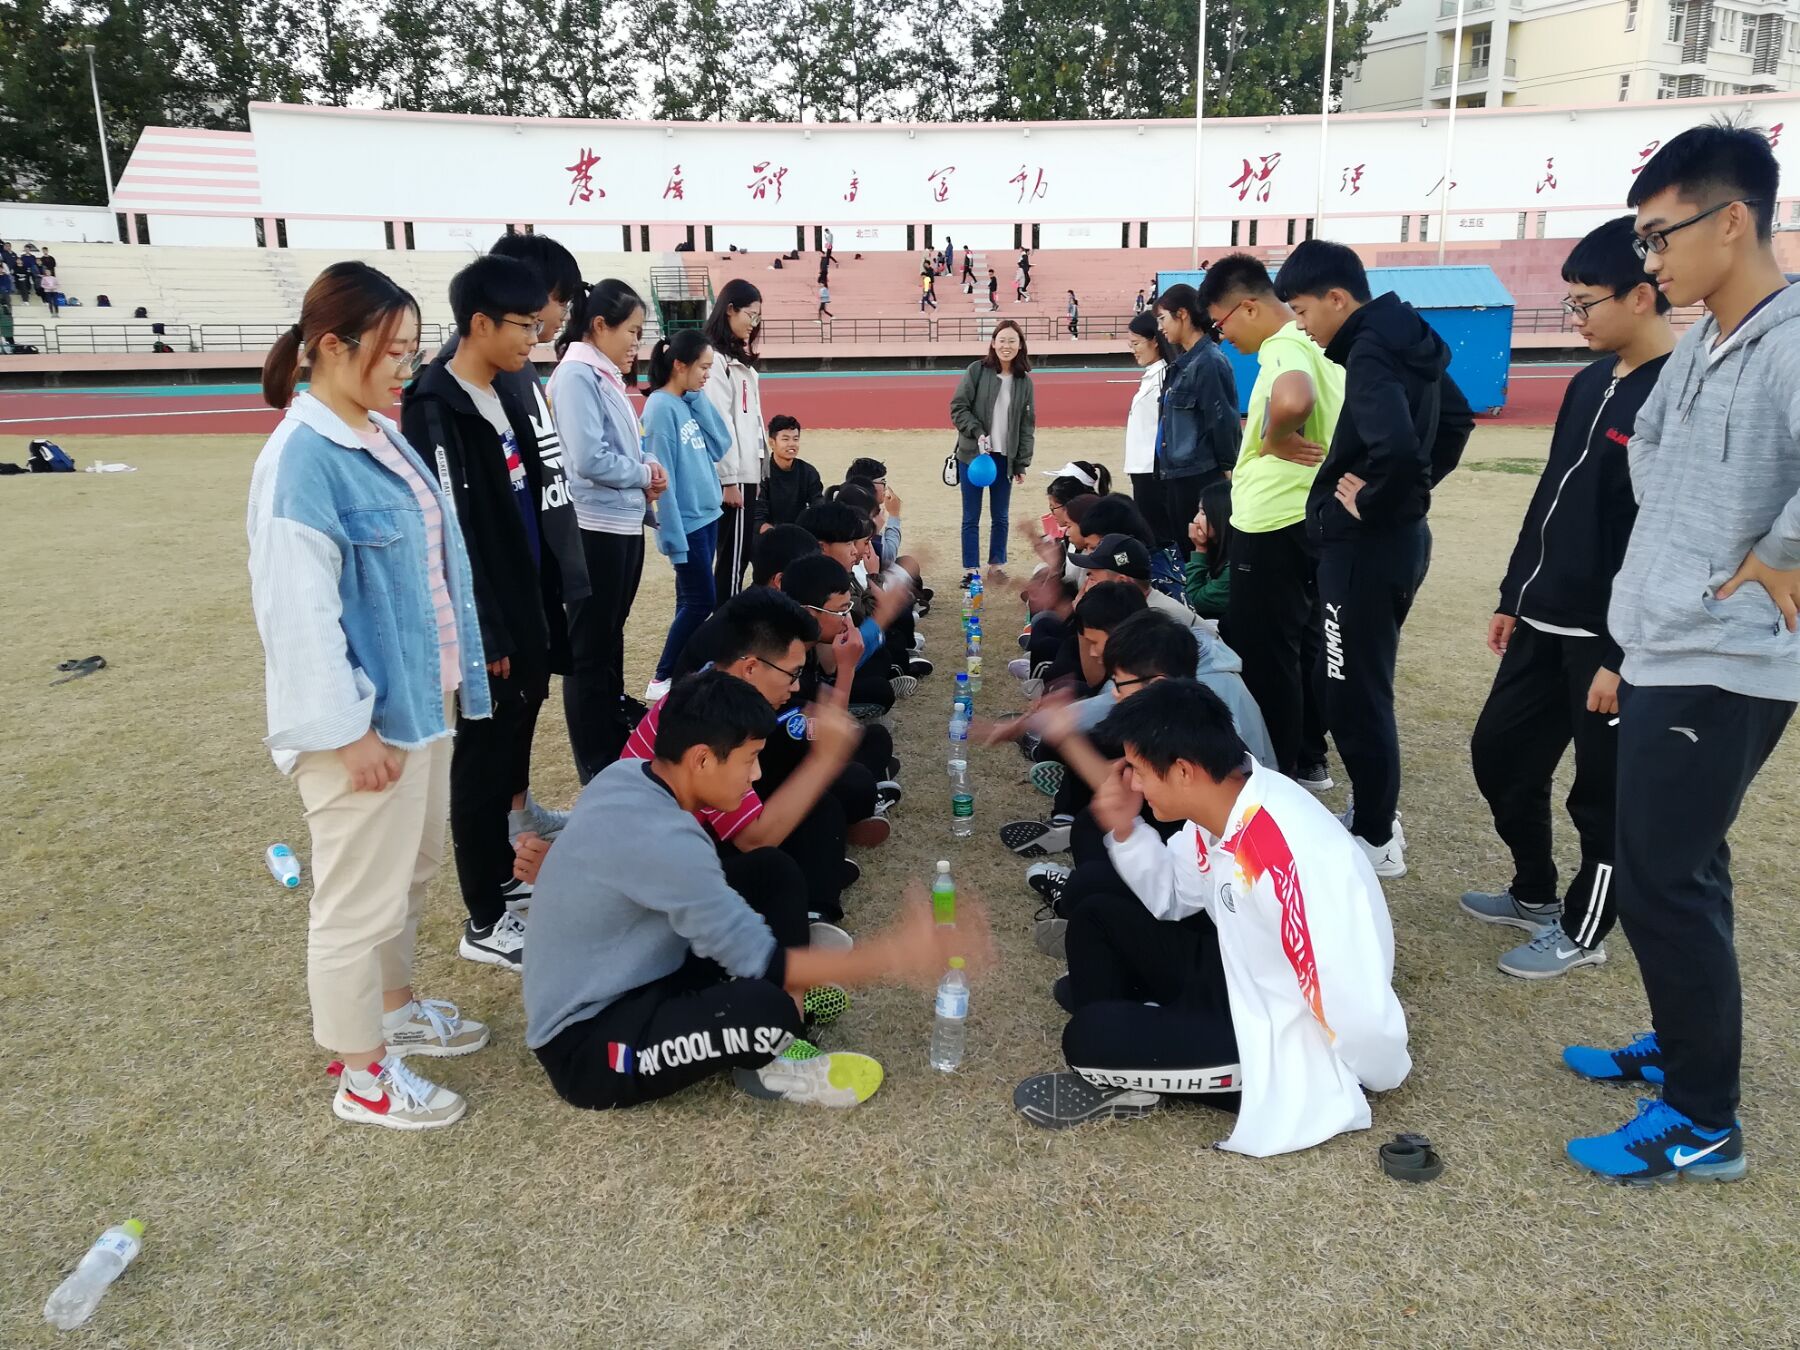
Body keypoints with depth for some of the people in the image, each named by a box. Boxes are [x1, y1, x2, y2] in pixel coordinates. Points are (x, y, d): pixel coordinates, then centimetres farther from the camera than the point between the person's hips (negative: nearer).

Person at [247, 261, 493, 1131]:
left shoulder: (382, 437, 7)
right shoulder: (302, 458, -19)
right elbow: (300, 609, -21)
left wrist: (457, 675, 16)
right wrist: (348, 728, -20)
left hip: (420, 699, 9)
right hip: (366, 718, -9)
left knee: (411, 873, 23)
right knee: (362, 897, 5)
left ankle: (395, 1009, 43)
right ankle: (363, 1076, 22)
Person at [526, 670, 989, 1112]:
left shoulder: (626, 775, -3)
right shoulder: (660, 840, -31)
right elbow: (761, 963, -26)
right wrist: (898, 954, -22)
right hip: (584, 1043, -10)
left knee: (770, 870, 4)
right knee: (764, 1009, -38)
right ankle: (768, 1061, -4)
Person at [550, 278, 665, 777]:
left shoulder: (606, 376, 14)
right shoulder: (577, 375, -14)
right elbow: (590, 458, -23)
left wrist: (646, 470, -2)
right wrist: (646, 474, -8)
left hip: (625, 523, 9)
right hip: (595, 528, -9)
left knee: (611, 635, 22)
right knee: (589, 647, 0)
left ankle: (616, 716, 38)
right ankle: (597, 768, 8)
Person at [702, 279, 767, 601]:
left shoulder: (741, 359, 18)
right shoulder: (715, 358, -11)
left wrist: (757, 470, 14)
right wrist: (729, 479, -19)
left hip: (747, 470, 9)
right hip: (731, 473, -9)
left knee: (742, 552, 10)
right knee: (734, 555, -3)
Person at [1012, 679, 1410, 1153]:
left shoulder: (1292, 858, -35)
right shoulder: (1222, 804, -7)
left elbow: (1359, 1010, -30)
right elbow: (1172, 897, 11)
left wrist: (1378, 1075, -9)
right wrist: (1124, 830, -6)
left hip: (1280, 1035, -9)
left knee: (1089, 1036, -22)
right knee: (1097, 918, 11)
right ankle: (1116, 1081, 5)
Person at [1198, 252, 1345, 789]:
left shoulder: (1284, 348, -19)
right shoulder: (1312, 344, 12)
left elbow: (1293, 401, -41)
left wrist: (1272, 440, -22)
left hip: (1274, 526, -10)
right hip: (1309, 520, 10)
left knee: (1263, 653, 1)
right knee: (1303, 645, 17)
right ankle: (1308, 762, 28)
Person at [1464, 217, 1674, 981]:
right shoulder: (1591, 384, 11)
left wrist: (1623, 655, -20)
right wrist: (1512, 597, 17)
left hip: (1612, 640, -8)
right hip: (1543, 624, 9)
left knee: (1604, 793, 7)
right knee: (1498, 754, 16)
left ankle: (1581, 932, 25)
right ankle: (1535, 894, 34)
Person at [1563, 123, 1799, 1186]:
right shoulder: (1701, 344, 10)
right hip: (1668, 652, 9)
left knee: (1663, 885, -2)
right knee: (1679, 872, 19)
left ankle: (1705, 1121, 14)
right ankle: (1682, 1047, 36)